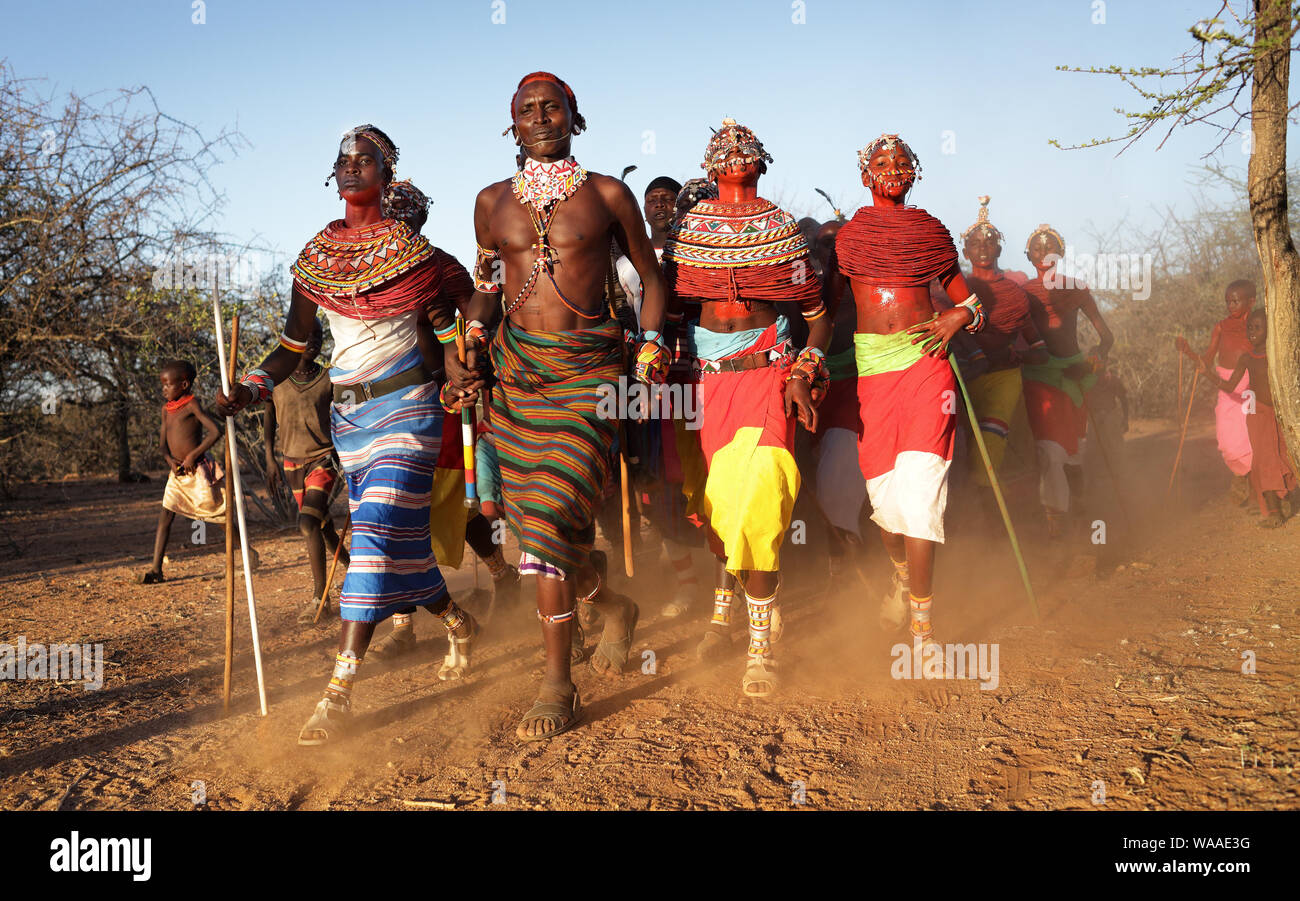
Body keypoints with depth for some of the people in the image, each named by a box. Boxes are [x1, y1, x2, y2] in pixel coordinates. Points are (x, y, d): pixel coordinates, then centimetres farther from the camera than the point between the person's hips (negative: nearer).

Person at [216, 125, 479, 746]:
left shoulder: (411, 250, -4)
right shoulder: (315, 258, 8)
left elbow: (448, 334, 4)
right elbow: (293, 347, 10)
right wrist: (248, 390, -4)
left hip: (407, 405, -5)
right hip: (349, 414, 5)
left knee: (380, 532, -16)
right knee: (397, 539, 9)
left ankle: (338, 694, -17)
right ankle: (458, 624, 36)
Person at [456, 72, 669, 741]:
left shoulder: (607, 195, 4)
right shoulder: (493, 201, 12)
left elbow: (649, 273, 12)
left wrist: (651, 345, -1)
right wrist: (468, 353, 8)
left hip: (589, 368, -4)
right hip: (516, 366, 4)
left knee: (554, 514, -16)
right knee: (530, 514, 6)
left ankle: (557, 685, -7)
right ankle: (613, 606, 36)